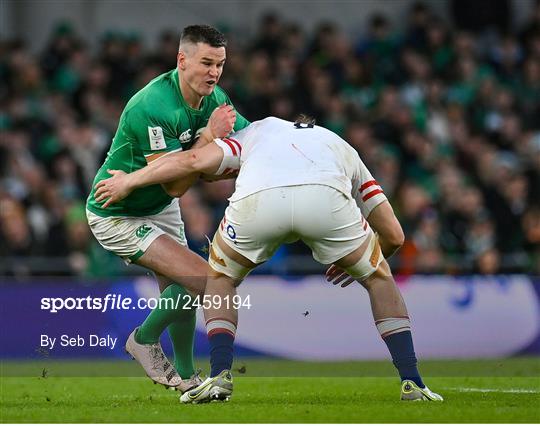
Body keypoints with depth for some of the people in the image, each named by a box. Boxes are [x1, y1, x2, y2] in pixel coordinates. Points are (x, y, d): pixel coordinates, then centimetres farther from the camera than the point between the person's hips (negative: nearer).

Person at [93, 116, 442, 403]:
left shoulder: (255, 132, 42)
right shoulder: (342, 148, 42)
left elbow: (194, 160, 24)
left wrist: (129, 182, 37)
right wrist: (356, 262, 54)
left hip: (256, 200, 0)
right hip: (325, 197, 0)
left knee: (220, 279, 30)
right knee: (378, 277, 27)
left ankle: (220, 375, 13)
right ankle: (412, 382, 17)